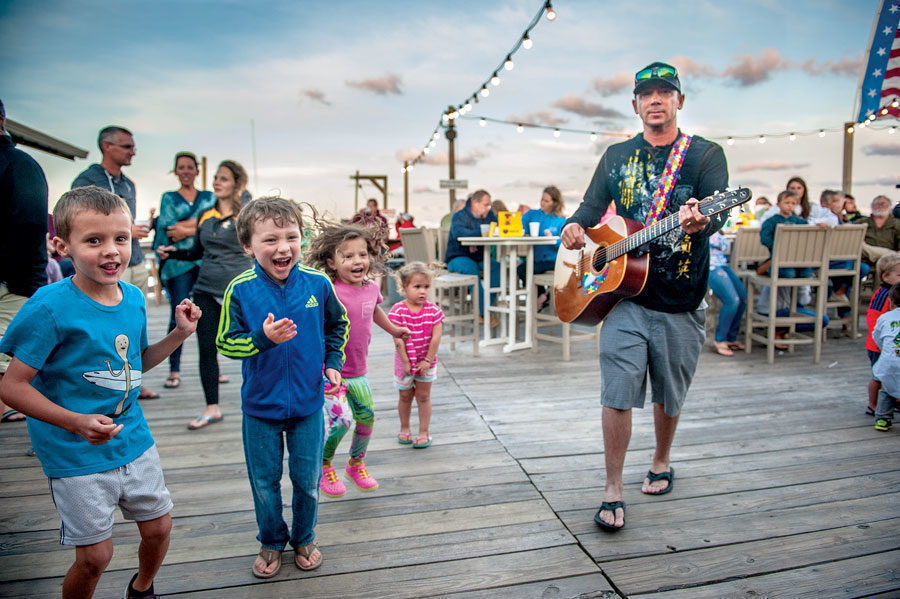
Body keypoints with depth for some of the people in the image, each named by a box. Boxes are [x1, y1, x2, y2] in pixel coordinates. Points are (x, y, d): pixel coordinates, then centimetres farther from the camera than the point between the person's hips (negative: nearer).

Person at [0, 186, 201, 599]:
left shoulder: (134, 297, -2)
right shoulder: (50, 306, -20)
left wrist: (179, 334, 0)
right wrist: (76, 422, -29)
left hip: (133, 438, 6)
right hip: (76, 455, -5)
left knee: (158, 528, 18)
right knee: (95, 556, 6)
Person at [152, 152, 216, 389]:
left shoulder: (209, 197, 15)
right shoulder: (169, 198, 12)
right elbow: (167, 227, -3)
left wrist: (186, 228, -9)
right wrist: (199, 226, -7)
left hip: (205, 261, 1)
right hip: (178, 263, -1)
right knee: (178, 316, -3)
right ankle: (174, 371, 3)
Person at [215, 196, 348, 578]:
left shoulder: (318, 284, -9)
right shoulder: (240, 290, -15)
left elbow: (337, 325, 9)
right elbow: (225, 343, -12)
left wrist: (333, 362, 1)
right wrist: (263, 338, -28)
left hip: (308, 405, 1)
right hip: (260, 407, -1)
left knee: (307, 480, 15)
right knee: (264, 482, 16)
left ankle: (304, 538, 41)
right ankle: (272, 541, 41)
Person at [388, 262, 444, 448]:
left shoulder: (433, 310, -9)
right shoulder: (398, 311, -14)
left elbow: (436, 338, -10)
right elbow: (397, 339, -15)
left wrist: (427, 360, -12)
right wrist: (406, 362, -15)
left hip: (426, 362, 1)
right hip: (404, 361, 0)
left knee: (423, 396, 8)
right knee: (405, 396, 14)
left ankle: (424, 432, 18)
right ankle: (404, 429, 32)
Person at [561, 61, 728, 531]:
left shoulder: (705, 154, 1)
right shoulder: (617, 156, 10)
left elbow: (718, 211, -15)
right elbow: (592, 206, 11)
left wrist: (700, 222, -39)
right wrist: (575, 226, -12)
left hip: (681, 302, 0)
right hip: (625, 295, 1)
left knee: (669, 396, 15)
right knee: (617, 395, -6)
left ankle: (661, 463, 42)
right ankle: (612, 492, 7)